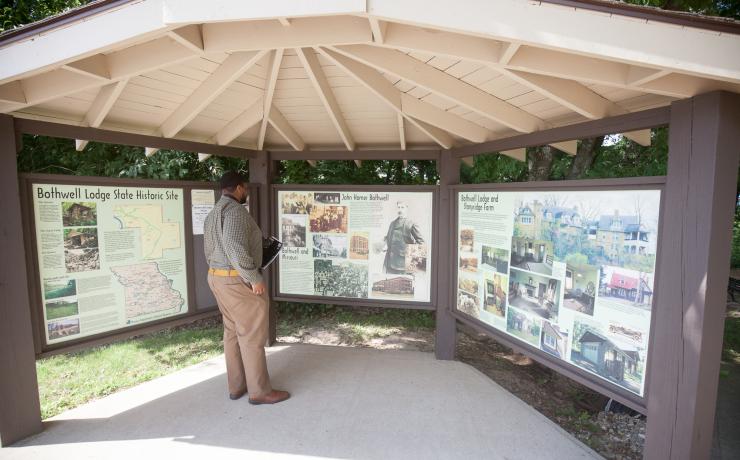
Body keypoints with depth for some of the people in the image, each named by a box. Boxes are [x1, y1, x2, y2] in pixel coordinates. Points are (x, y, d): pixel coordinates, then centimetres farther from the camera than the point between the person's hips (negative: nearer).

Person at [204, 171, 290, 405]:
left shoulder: (212, 214, 16)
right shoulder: (234, 210, -16)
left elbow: (209, 251, 16)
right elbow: (235, 247, -28)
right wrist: (254, 278, -23)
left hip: (217, 277, 10)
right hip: (237, 280, -10)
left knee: (232, 332, 16)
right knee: (252, 335, -1)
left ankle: (236, 386, 26)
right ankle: (259, 391, 9)